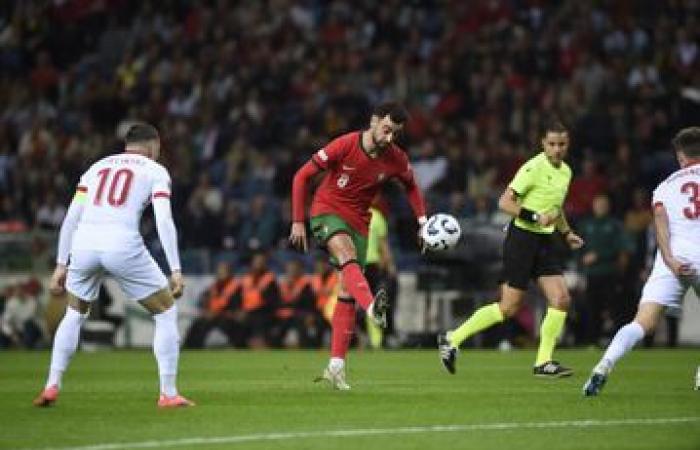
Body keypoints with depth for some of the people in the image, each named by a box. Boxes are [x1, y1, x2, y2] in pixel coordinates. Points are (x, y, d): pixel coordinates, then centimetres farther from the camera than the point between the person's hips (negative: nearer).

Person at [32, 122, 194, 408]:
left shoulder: (98, 167, 24)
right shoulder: (155, 171, 13)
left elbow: (71, 217, 16)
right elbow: (164, 220, -2)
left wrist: (61, 265, 18)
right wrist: (176, 271, -5)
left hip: (84, 244, 4)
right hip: (123, 243, -4)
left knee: (74, 314, 28)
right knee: (166, 312, 12)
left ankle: (52, 387, 21)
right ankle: (168, 394, 7)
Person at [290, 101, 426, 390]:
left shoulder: (396, 159, -6)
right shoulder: (345, 145, -18)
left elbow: (411, 186, 16)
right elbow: (302, 176, -12)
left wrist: (423, 222, 2)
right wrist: (298, 222, -13)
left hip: (358, 221, 5)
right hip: (327, 211, -5)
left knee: (347, 292, 2)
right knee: (347, 255, -35)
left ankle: (336, 367, 6)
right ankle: (372, 308, -63)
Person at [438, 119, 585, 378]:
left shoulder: (565, 171, 12)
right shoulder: (534, 168, -15)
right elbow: (505, 202, -19)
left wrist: (567, 233, 21)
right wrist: (535, 217, -25)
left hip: (545, 241, 8)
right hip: (522, 238, -8)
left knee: (561, 300, -6)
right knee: (509, 308, -6)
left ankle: (543, 363, 2)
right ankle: (452, 339, 6)